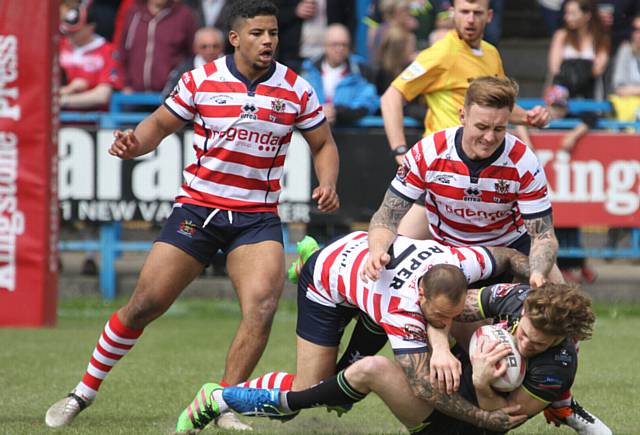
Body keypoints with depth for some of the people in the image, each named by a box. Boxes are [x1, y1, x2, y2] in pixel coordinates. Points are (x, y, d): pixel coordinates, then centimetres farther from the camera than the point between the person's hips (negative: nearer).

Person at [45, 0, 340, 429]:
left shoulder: (297, 90, -1)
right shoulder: (201, 81, -3)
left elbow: (323, 144, 11)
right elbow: (161, 124, 9)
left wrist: (327, 184, -7)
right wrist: (134, 143, -13)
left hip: (258, 217, 0)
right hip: (197, 209, 0)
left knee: (262, 306, -23)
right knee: (144, 305, -3)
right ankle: (85, 391, 15)